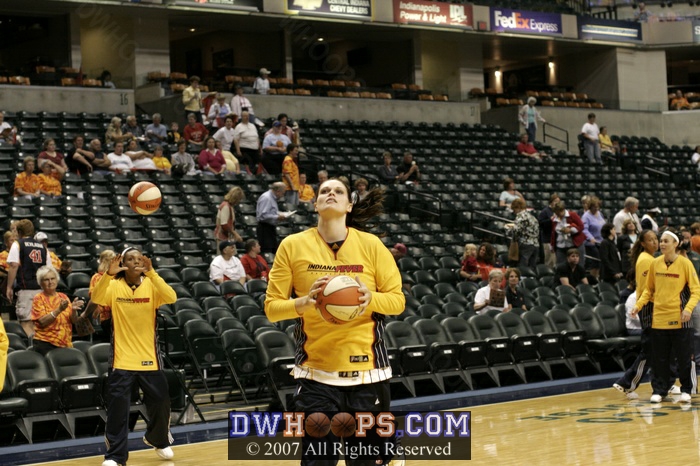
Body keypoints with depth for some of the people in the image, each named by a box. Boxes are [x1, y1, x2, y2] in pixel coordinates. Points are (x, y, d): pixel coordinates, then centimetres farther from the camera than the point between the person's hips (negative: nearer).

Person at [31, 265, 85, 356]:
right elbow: (42, 322, -13)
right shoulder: (38, 299, 0)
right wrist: (59, 310, -24)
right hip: (45, 344, -4)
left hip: (65, 344, 4)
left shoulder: (63, 297, 12)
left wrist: (73, 310, -14)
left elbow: (74, 320, 6)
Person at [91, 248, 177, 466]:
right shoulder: (114, 286, -4)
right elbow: (97, 298, -22)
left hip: (149, 358, 2)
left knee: (160, 402, 12)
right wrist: (108, 274, -36)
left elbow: (171, 297, -20)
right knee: (118, 408, -7)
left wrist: (151, 273, -31)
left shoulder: (151, 285, -2)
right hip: (122, 359, -2)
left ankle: (158, 439, 40)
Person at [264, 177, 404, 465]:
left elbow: (398, 300, 2)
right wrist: (305, 302, -19)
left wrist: (371, 298, -19)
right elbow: (271, 307, 0)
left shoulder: (371, 245, 0)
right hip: (316, 372, 0)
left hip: (366, 369, 1)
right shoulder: (293, 246, 0)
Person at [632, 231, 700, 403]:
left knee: (684, 356, 4)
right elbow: (649, 289, 16)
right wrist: (639, 304, 2)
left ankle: (686, 390, 17)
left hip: (680, 319, -3)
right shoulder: (655, 263, 6)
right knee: (660, 358, 6)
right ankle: (659, 390, 15)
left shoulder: (685, 263, -6)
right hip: (659, 318, 3)